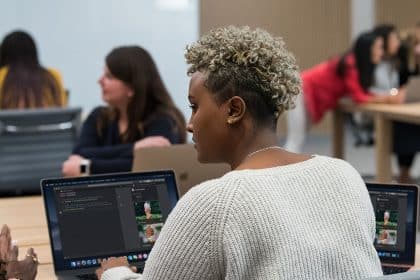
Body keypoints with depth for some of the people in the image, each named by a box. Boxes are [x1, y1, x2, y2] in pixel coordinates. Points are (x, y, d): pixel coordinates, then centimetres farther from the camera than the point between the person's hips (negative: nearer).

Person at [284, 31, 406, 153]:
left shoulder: (359, 65, 3)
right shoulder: (351, 65, -24)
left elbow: (363, 93, 1)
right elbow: (358, 97, -23)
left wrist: (389, 96, -11)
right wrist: (387, 99, -21)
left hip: (312, 95, 10)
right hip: (303, 91, -10)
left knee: (299, 140, 9)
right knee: (296, 141, -13)